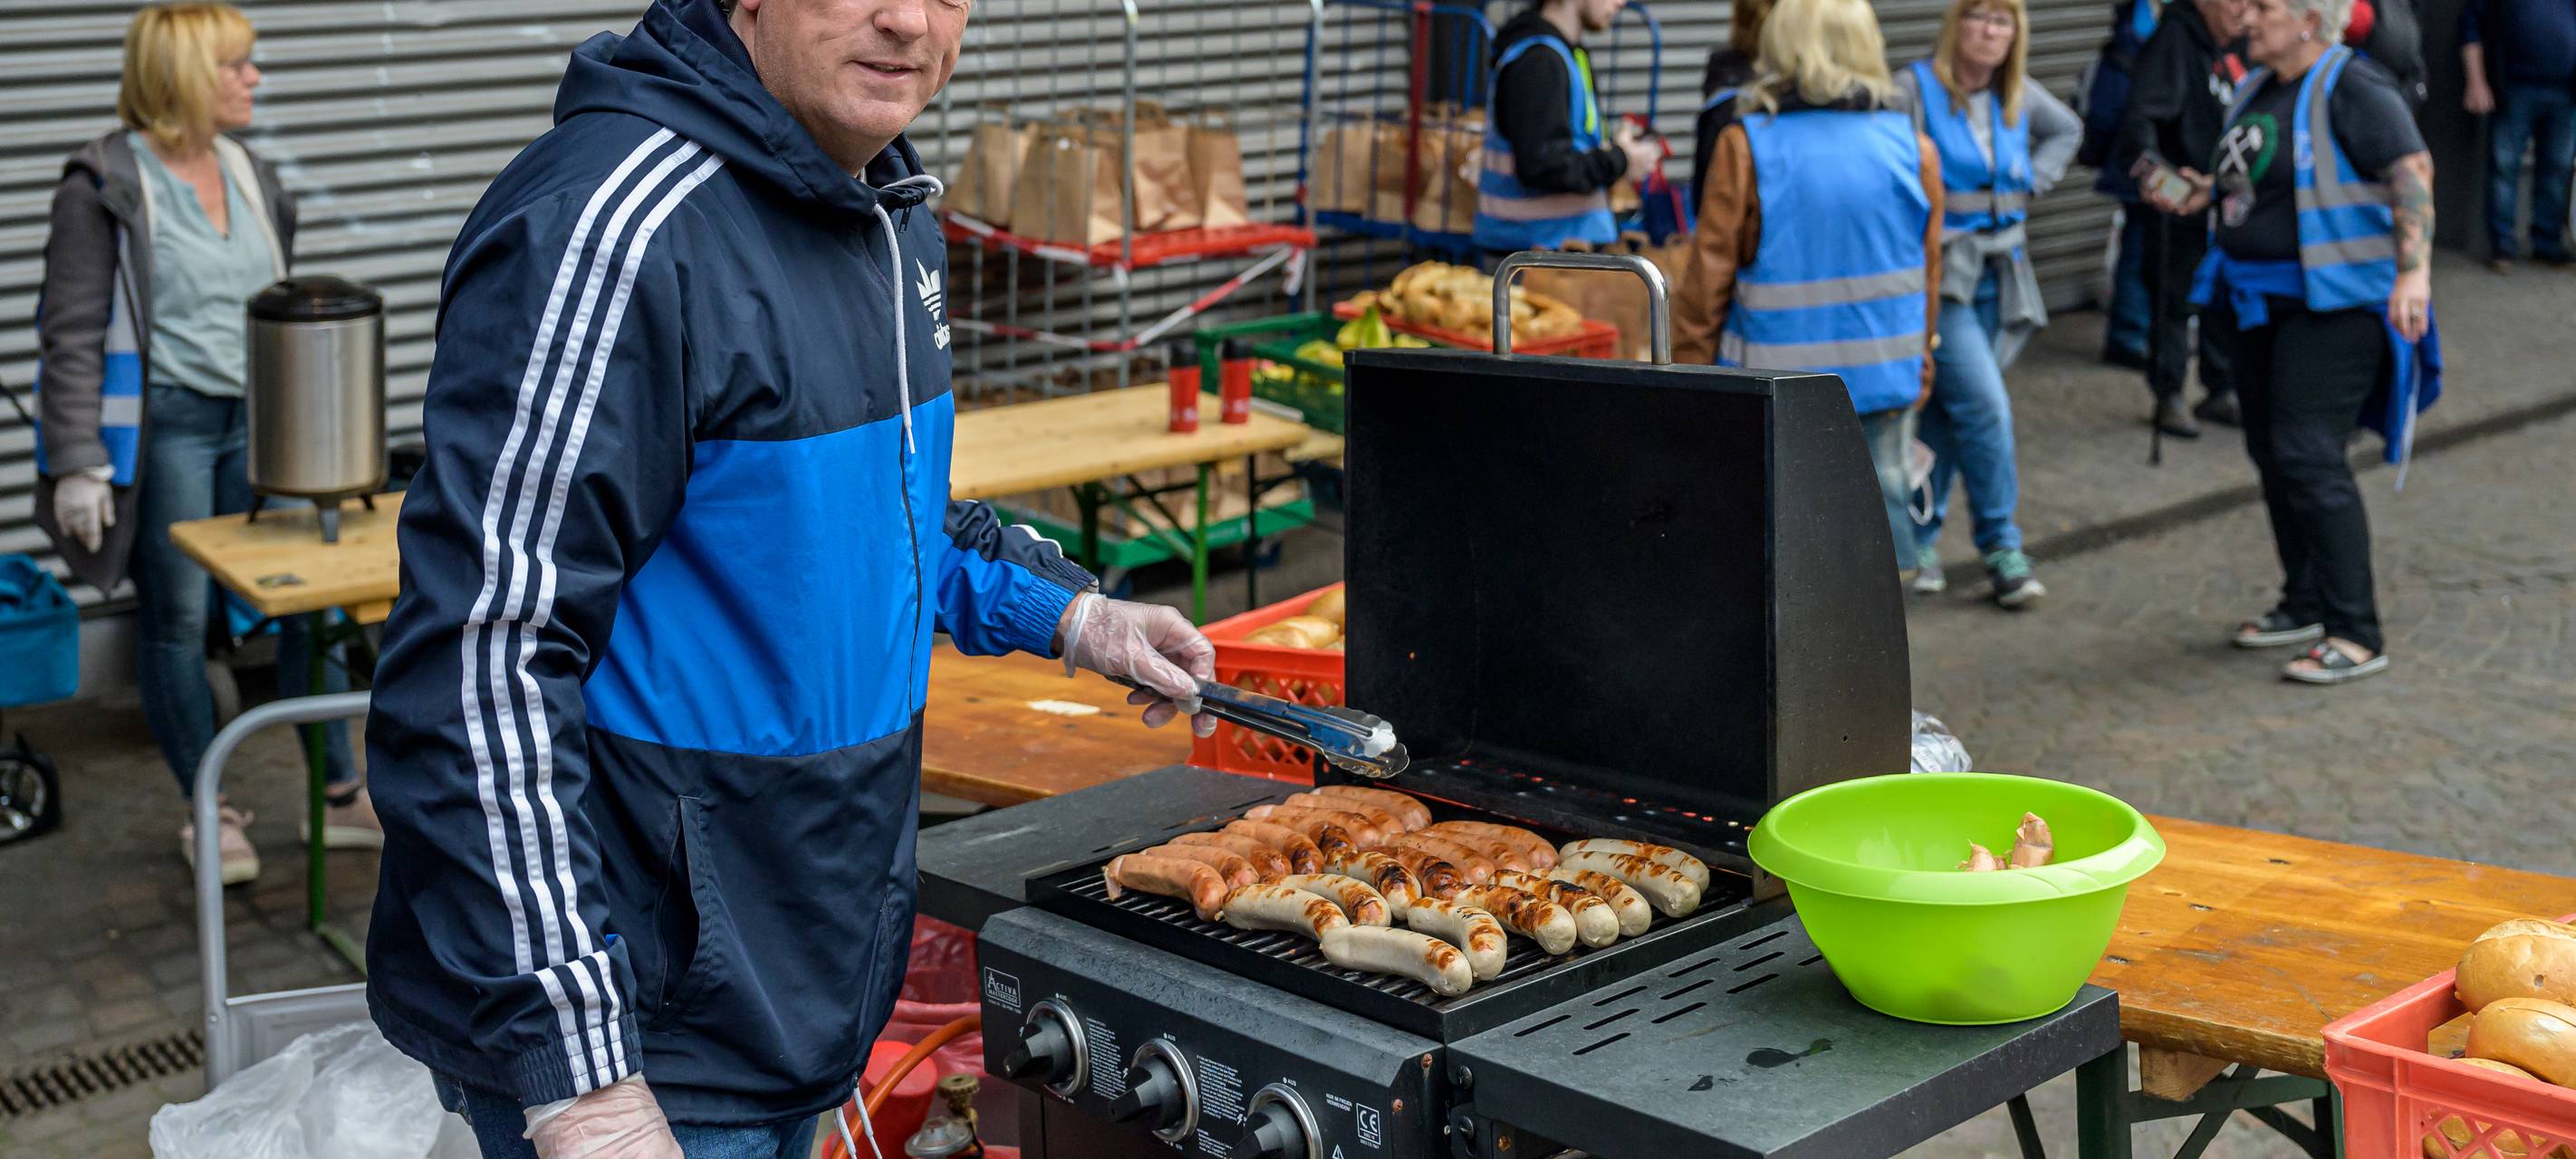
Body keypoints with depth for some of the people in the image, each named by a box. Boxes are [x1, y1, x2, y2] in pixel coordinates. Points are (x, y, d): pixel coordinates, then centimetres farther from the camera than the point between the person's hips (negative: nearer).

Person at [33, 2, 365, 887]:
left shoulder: (250, 175, 10)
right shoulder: (104, 185, -10)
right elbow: (73, 334, -12)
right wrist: (77, 465, -16)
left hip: (255, 417, 6)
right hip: (161, 426, -6)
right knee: (176, 621, 4)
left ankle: (342, 796, 16)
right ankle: (209, 814, 17)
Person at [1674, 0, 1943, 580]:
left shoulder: (1746, 147, -11)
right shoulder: (1914, 150, -2)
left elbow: (1709, 275, -7)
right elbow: (1926, 277, 8)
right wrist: (1918, 374, 20)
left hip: (1773, 389, -2)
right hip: (1884, 381, 3)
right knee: (1881, 509, 12)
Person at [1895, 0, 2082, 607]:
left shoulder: (2019, 96, 9)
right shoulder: (1913, 89, -11)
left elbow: (2066, 129, 28)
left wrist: (2031, 182, 14)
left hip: (1997, 276, 6)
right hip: (1938, 272, -6)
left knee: (1946, 410, 12)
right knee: (1985, 405, -15)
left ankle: (1919, 540, 23)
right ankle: (2000, 546, -3)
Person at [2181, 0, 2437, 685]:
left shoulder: (2352, 88, -14)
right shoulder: (2260, 89, 13)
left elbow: (2412, 173, -22)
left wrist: (2414, 270, -32)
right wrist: (2195, 195, 13)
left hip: (2333, 302, -9)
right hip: (2262, 301, 9)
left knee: (2309, 456, -15)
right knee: (2270, 451, 14)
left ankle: (2357, 637, -10)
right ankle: (2305, 607, 28)